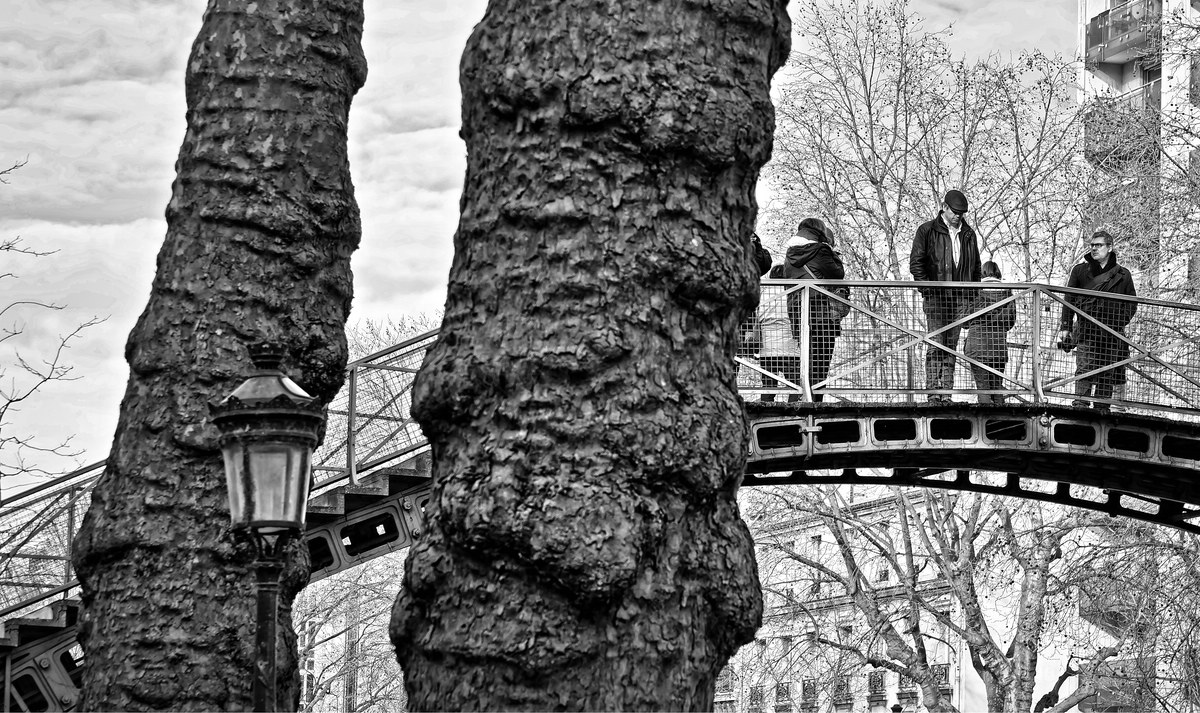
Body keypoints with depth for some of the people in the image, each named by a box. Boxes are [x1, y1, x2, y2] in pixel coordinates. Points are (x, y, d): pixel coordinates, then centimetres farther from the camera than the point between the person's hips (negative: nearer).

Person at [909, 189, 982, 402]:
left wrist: (973, 294, 12)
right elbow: (915, 263, -1)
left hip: (959, 298, 4)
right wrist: (926, 289, -10)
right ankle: (933, 391, -11)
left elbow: (976, 266, 21)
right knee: (936, 345, -10)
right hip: (936, 296, -4)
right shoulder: (927, 231, 1)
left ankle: (946, 391, 4)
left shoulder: (968, 234, 14)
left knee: (951, 347, 4)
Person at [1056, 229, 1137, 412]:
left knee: (1107, 374, 2)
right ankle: (1080, 403, -15)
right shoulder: (1080, 271, 8)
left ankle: (1102, 408, 7)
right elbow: (1069, 300, 9)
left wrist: (1120, 321, -2)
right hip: (1086, 330, -1)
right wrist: (1066, 327, 2)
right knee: (1084, 369, -13)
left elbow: (1132, 303, 13)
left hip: (1112, 333, 1)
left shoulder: (1123, 275, 9)